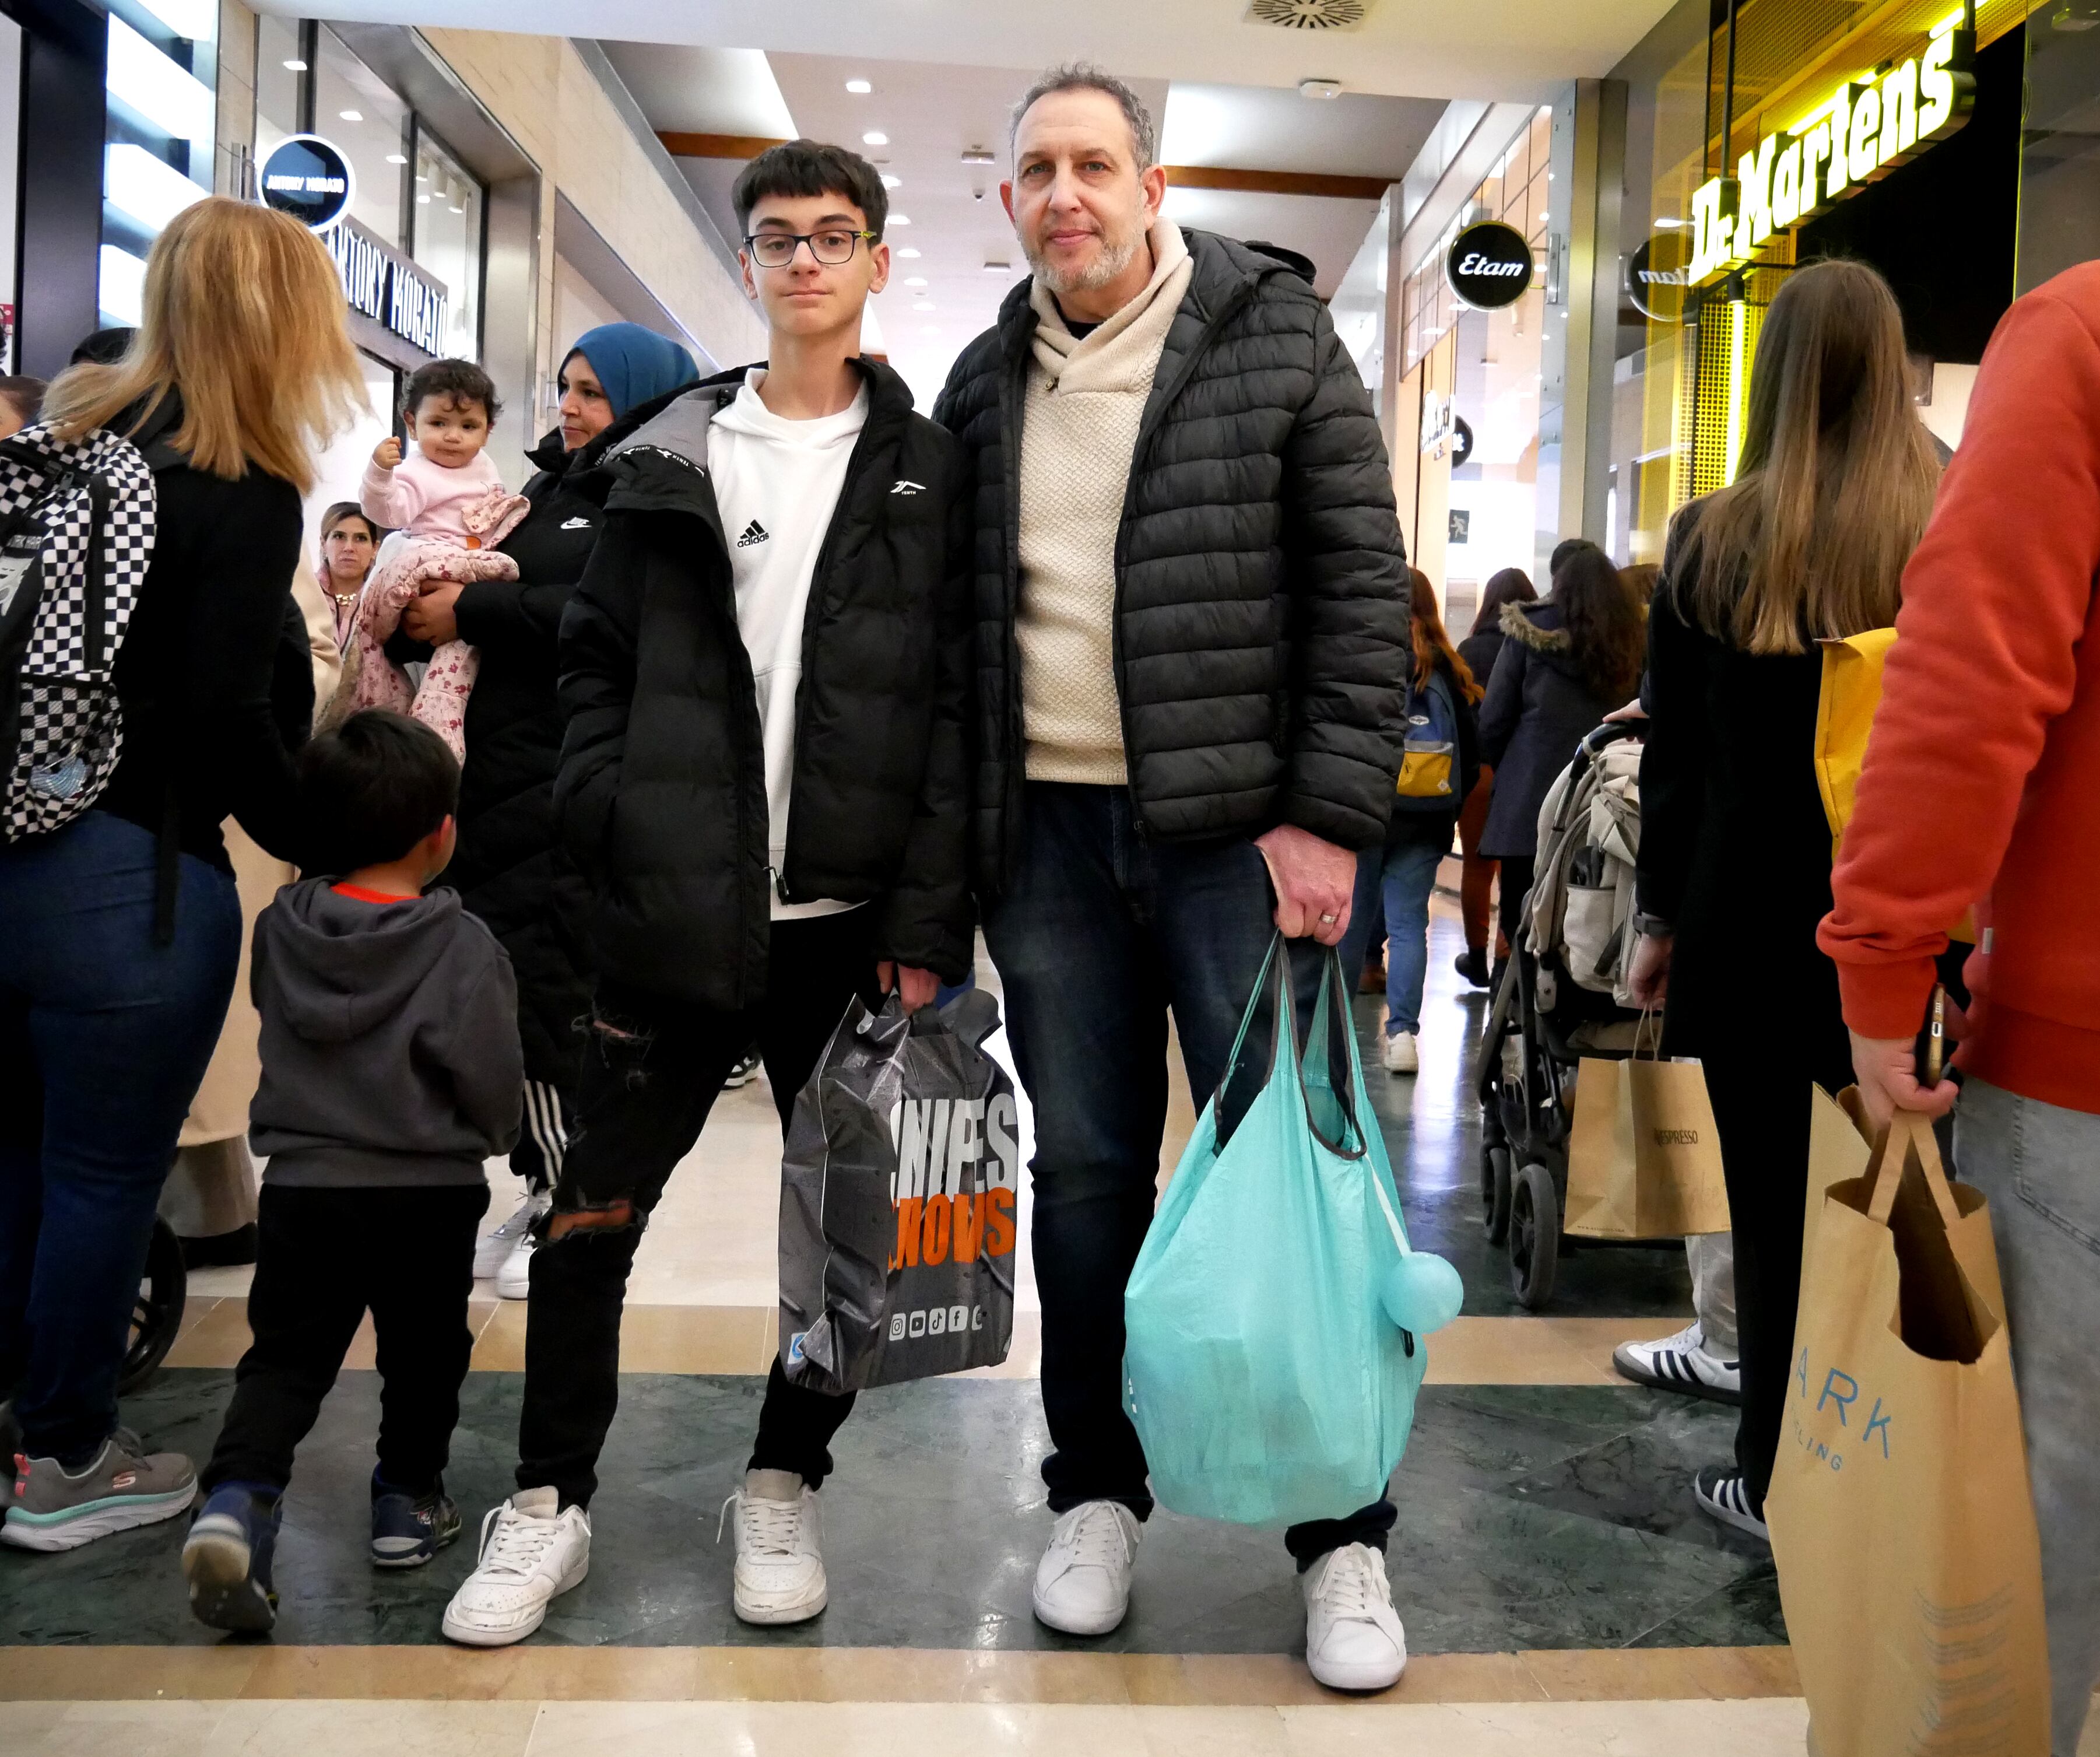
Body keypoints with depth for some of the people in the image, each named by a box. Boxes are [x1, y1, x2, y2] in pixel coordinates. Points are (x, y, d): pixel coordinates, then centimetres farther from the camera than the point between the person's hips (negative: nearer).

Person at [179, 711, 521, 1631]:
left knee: (285, 1356, 10)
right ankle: (409, 1499, 28)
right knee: (423, 1353, 17)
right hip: (429, 1193, -3)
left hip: (301, 1185, 3)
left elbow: (279, 1032, 12)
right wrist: (486, 1137, 8)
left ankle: (237, 1496, -10)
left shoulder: (278, 931, -2)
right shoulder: (463, 947, -16)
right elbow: (495, 1086, -13)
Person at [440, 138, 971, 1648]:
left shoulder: (929, 472, 5)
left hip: (853, 921, -1)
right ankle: (549, 1506, 22)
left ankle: (783, 1489, 28)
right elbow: (597, 658, 12)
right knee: (593, 1213, 4)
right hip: (674, 914, 1)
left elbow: (959, 710, -1)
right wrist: (611, 824, -1)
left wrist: (927, 924, -8)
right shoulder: (669, 460, 10)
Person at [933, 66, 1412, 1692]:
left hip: (1239, 830, -3)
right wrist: (953, 850, 9)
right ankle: (1097, 1495, 27)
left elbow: (1363, 589, -3)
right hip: (1049, 834, 4)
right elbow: (954, 628, 15)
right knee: (1086, 1173, 11)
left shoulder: (1277, 343, 1)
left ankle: (1344, 1539, 15)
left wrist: (1330, 817, -11)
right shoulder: (984, 385, 13)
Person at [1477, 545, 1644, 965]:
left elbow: (1494, 718, -1)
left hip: (1530, 797, -3)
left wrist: (1499, 766, 14)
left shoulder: (1532, 632, -2)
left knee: (1523, 923, 4)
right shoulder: (1630, 639, 6)